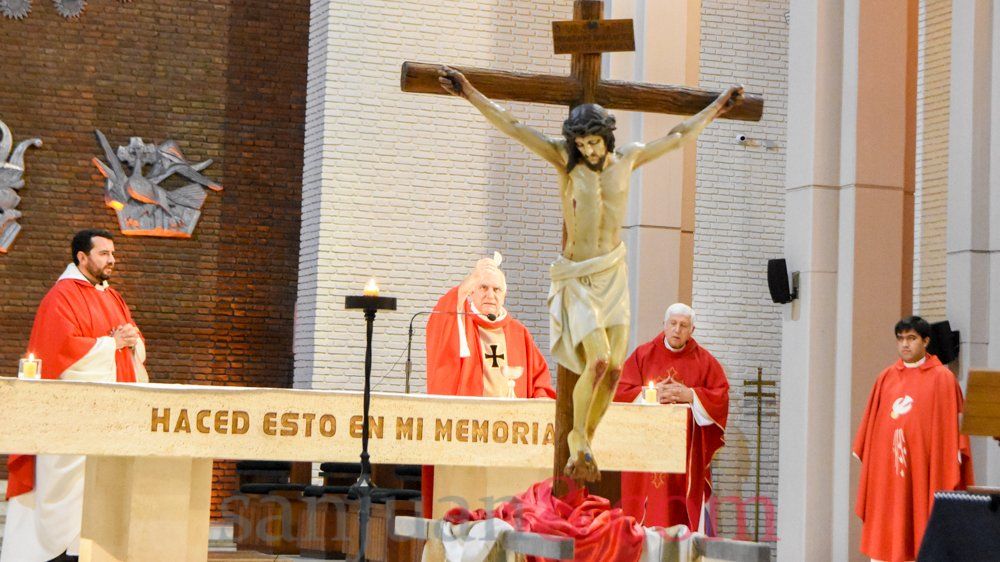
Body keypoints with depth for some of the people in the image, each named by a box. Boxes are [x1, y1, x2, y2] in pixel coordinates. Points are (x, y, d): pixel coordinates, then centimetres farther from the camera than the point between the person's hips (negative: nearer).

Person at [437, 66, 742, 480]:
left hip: (613, 273, 4)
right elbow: (512, 127, -8)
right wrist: (471, 95, -15)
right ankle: (578, 438, 2)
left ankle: (585, 439, 16)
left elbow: (679, 135, 19)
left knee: (614, 368, -2)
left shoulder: (628, 158, 4)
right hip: (577, 276, -4)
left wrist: (716, 107, 27)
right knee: (598, 359, -18)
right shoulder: (564, 159, -5)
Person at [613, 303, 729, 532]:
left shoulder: (704, 361, 7)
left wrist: (690, 395, -11)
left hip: (686, 449, 0)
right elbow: (620, 392, 2)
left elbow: (721, 397, 1)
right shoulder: (642, 355, 8)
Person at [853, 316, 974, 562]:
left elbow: (953, 422, -3)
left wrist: (954, 454, -10)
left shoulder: (942, 378, 0)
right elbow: (872, 421, 15)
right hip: (887, 466, 4)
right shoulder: (886, 378, 11)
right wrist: (863, 451, 11)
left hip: (925, 463, -4)